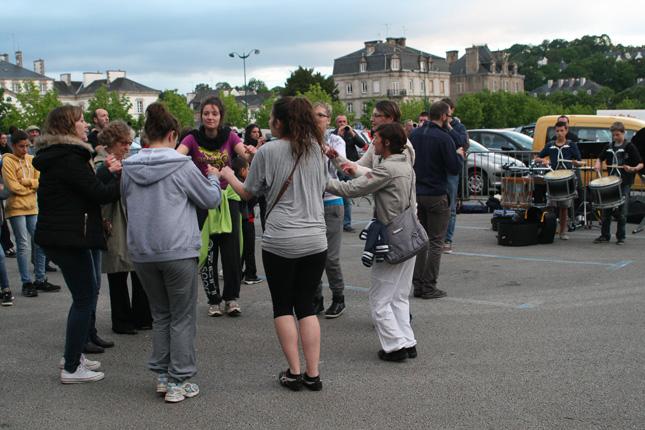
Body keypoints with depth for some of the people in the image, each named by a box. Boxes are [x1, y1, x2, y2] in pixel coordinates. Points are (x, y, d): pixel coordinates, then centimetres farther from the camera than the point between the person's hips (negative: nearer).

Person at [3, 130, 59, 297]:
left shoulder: (32, 160, 11)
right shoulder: (7, 161, -6)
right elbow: (13, 186, -13)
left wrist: (27, 182, -12)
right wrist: (33, 187, -4)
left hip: (33, 208, 6)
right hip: (16, 208, -5)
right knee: (24, 246, -4)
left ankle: (40, 280, 16)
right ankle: (27, 283, 4)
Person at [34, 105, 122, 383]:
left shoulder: (56, 157, 15)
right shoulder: (69, 159, -17)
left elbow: (85, 191, 15)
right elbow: (101, 194, -19)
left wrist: (108, 172, 4)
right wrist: (118, 175, -3)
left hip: (58, 235, 10)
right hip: (69, 238, -10)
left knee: (86, 294, 17)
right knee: (85, 298, -3)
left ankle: (74, 354, 26)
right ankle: (72, 368, 3)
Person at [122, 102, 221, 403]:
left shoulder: (129, 169, 3)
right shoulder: (182, 166, -10)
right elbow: (211, 200, 0)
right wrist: (213, 178, 20)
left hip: (141, 252, 4)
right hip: (178, 251, -4)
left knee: (160, 314, 19)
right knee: (182, 318, 6)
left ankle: (161, 375, 22)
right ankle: (179, 381, 8)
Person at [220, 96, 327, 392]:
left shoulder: (268, 151, -8)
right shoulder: (316, 149, 4)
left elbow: (248, 193, 3)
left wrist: (228, 177, 23)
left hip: (280, 242, -4)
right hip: (315, 239, 4)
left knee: (283, 306, 10)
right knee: (306, 305, 12)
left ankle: (294, 372, 10)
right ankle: (313, 373, 10)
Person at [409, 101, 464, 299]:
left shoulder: (415, 134, 6)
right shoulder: (444, 138, -15)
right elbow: (454, 168, -14)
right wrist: (459, 155, 6)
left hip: (416, 194, 6)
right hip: (436, 196, -6)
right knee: (436, 242, 1)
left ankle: (418, 285, 14)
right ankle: (429, 287, 1)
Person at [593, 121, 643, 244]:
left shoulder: (629, 147, -4)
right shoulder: (609, 147, 10)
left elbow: (641, 164, -4)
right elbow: (600, 158, 25)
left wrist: (632, 169, -24)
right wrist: (598, 164, 3)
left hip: (624, 183, -4)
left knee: (622, 212, -2)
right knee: (606, 211, 5)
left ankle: (621, 237, 7)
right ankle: (605, 235, 14)